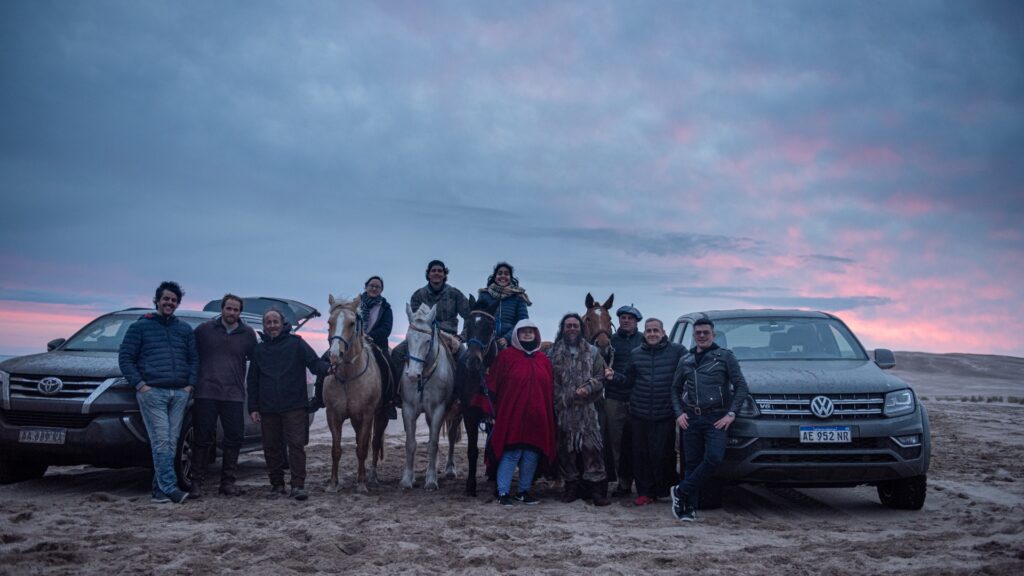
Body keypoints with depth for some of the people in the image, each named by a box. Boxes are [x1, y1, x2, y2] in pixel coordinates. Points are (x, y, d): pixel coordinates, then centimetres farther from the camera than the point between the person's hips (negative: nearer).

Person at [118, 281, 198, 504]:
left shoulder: (185, 329, 18)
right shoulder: (140, 327, 7)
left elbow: (194, 359, 18)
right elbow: (125, 357, 3)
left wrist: (191, 384, 4)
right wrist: (139, 384, -7)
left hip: (180, 393, 4)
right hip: (152, 392, -4)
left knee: (171, 442, 2)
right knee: (161, 441, -11)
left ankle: (159, 488, 8)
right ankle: (170, 488, -15)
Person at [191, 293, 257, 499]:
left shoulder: (248, 334, 8)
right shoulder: (204, 330, 4)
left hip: (234, 395, 2)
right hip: (206, 394, -2)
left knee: (234, 439, 4)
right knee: (204, 439, 1)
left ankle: (228, 482, 15)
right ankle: (197, 482, 8)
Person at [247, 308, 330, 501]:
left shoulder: (296, 343, 2)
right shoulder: (259, 349, 11)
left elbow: (314, 362, -7)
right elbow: (252, 381, 13)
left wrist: (327, 368, -30)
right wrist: (253, 408, 6)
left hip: (294, 406, -3)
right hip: (267, 409, 4)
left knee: (297, 445, -7)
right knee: (271, 448, 9)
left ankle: (298, 485, -5)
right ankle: (277, 484, 21)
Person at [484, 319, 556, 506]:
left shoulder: (543, 360, 12)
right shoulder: (506, 356, -1)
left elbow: (550, 389, 16)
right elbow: (493, 385, -2)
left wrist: (550, 412, 10)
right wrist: (493, 408, -7)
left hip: (537, 417, 5)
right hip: (512, 415, -5)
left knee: (532, 455, 9)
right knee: (511, 454, -5)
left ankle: (524, 491, 21)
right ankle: (503, 492, 3)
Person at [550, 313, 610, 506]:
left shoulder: (592, 352, 9)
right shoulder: (554, 352, 8)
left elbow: (600, 378, 7)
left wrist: (588, 388, -10)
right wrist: (559, 399, -4)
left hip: (587, 409, -1)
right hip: (562, 409, 1)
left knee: (592, 446, -7)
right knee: (565, 448, 6)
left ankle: (597, 488, -2)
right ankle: (571, 485, 18)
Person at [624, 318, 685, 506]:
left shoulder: (677, 351, -1)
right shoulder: (635, 354, 10)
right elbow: (628, 382, 14)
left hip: (665, 414, -3)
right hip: (639, 414, 3)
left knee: (662, 455, 0)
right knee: (641, 455, 5)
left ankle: (663, 490, 15)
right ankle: (644, 492, 14)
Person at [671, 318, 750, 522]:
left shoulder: (725, 356, 4)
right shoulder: (686, 360, 16)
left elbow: (741, 386, 0)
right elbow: (675, 389, 21)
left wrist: (731, 414, -9)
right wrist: (679, 413, 5)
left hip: (717, 419, -3)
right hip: (691, 419, 3)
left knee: (713, 458, -20)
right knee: (692, 463, 2)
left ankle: (681, 492, -6)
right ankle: (690, 508, 8)